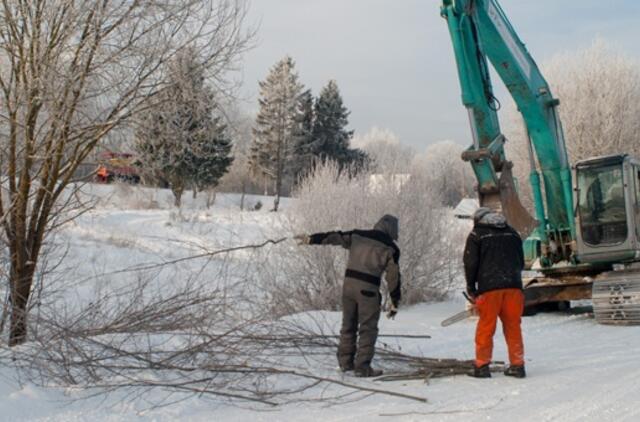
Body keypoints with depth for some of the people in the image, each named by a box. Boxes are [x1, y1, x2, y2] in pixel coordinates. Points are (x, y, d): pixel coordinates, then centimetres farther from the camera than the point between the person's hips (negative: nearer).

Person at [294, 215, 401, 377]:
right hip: (368, 290, -5)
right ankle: (362, 367, 1)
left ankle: (345, 362, 25)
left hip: (349, 284, 5)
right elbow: (393, 276, -3)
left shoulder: (357, 235, 8)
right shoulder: (390, 247, -3)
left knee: (348, 325, 17)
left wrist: (311, 239, 24)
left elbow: (333, 237, 14)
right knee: (368, 329, 3)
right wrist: (395, 303, 3)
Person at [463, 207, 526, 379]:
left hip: (489, 287, -4)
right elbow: (521, 261, 21)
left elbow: (470, 263, 0)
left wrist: (471, 287, 10)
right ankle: (517, 365, 9)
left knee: (486, 327, 2)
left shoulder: (476, 234, 4)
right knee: (513, 326, 9)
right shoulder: (512, 233, 18)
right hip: (513, 286, 4)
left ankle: (482, 366, 3)